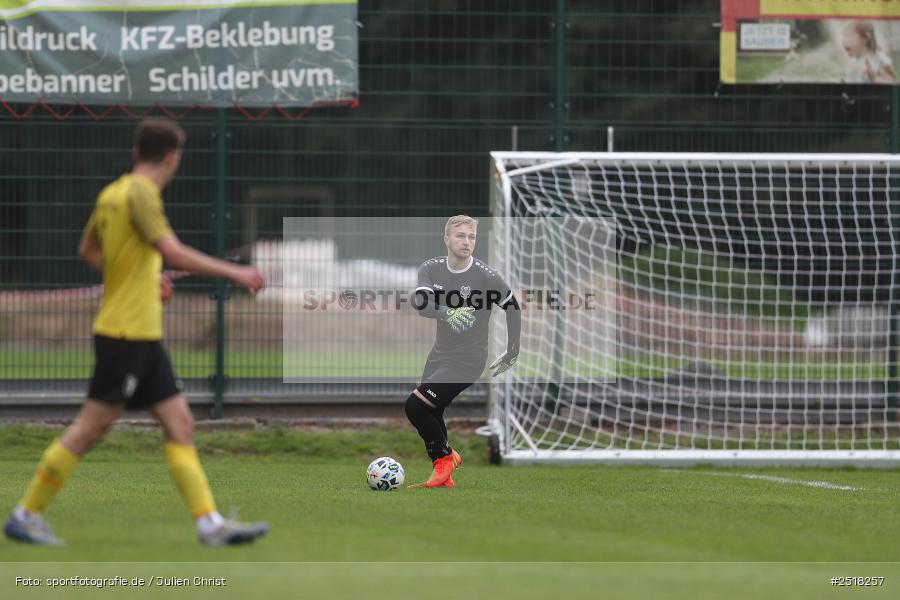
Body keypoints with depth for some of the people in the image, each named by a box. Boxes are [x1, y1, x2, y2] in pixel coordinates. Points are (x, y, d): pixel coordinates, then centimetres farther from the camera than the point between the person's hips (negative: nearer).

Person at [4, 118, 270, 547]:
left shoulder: (112, 194, 12)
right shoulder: (140, 193, -15)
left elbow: (88, 251, 24)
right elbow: (174, 253, -24)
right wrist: (234, 273, -21)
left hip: (143, 336, 9)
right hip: (126, 332, -9)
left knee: (180, 424, 4)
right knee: (92, 427, -4)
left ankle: (210, 523, 0)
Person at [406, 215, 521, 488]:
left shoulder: (486, 276, -15)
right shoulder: (431, 269, -3)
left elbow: (513, 307, 0)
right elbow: (420, 302, -20)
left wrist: (513, 353, 3)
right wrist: (447, 312, -41)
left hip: (467, 361, -6)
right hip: (440, 355, 6)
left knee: (415, 405, -18)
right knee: (430, 419, 11)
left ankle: (445, 457, 3)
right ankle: (443, 478, 27)